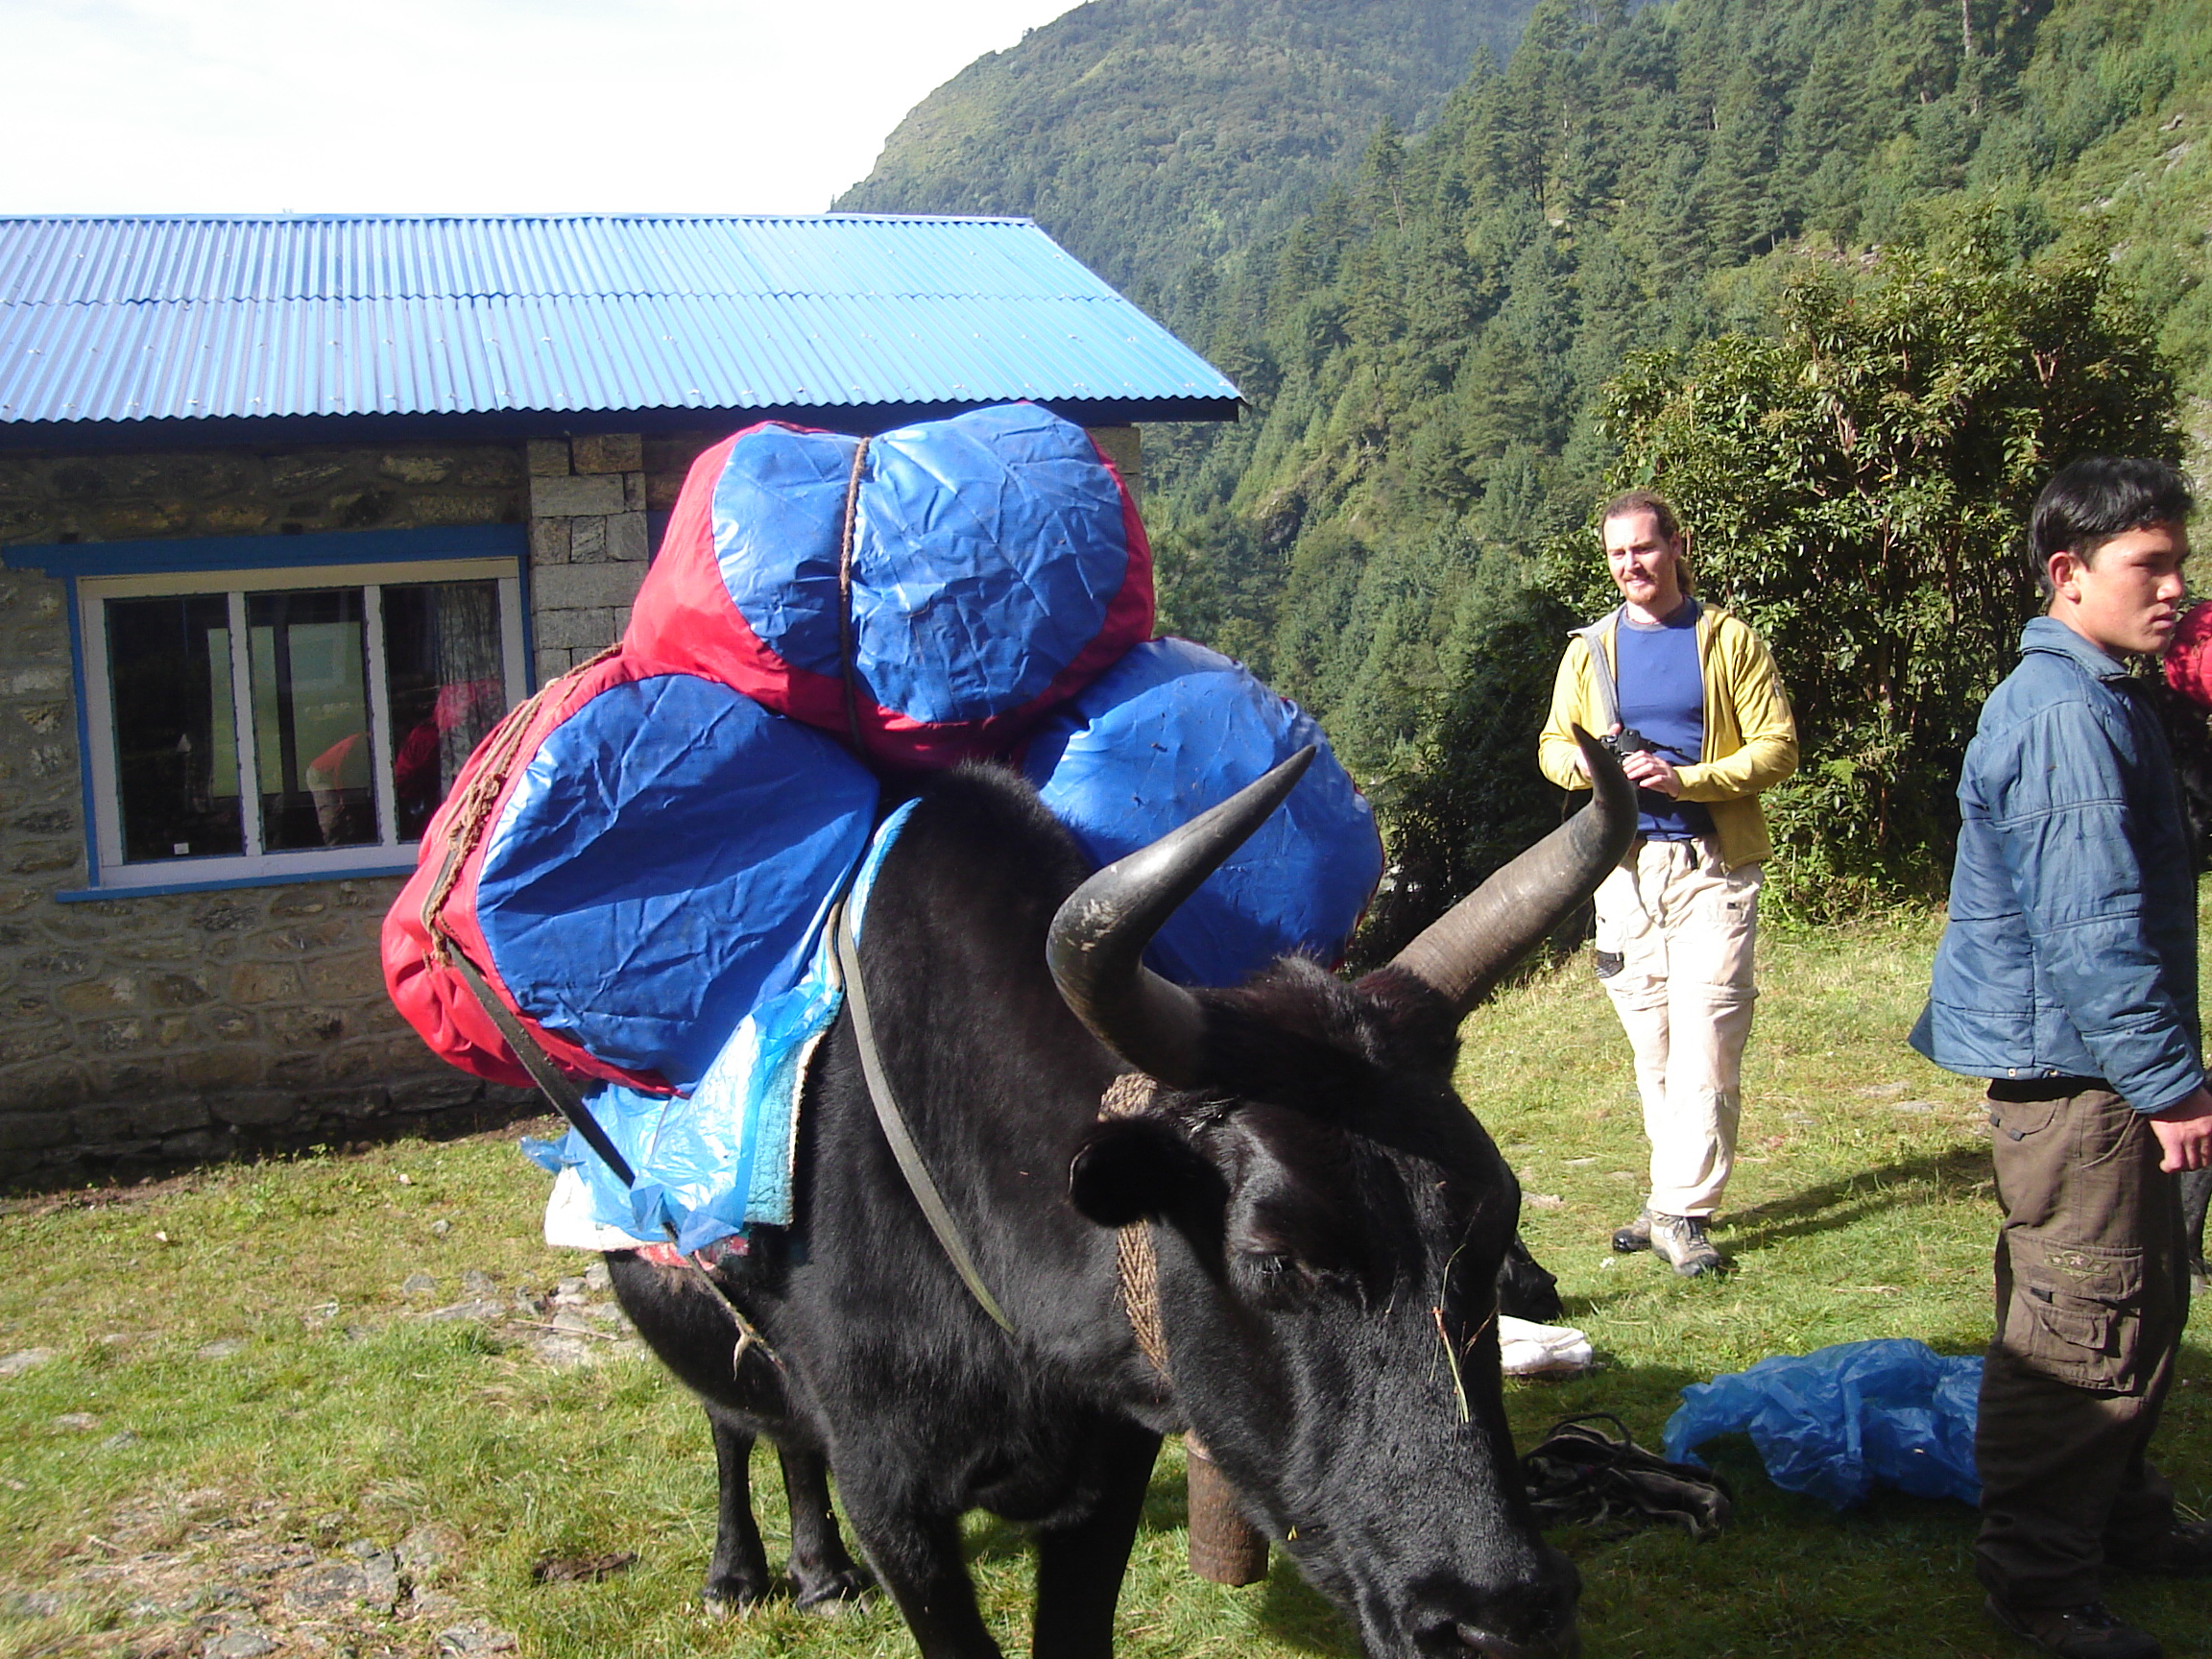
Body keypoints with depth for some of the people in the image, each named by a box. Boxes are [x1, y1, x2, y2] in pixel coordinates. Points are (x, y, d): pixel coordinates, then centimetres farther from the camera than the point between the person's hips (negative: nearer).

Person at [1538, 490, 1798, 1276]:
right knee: (1652, 1045, 9)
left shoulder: (1730, 641, 1)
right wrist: (1593, 762, -7)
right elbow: (1553, 747, 16)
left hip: (1712, 864, -4)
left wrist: (1688, 779, -17)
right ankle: (1678, 1196, 19)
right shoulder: (1590, 649, 12)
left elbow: (1777, 747, -3)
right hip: (1625, 865, 4)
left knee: (1705, 1039, -10)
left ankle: (1681, 1212, -8)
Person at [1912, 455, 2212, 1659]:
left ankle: (2115, 1512, 36)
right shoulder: (2067, 716, -20)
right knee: (2088, 1327, -4)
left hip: (2091, 1062, 11)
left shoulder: (2100, 701, 16)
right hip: (2070, 1063, -11)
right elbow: (2092, 928, -24)